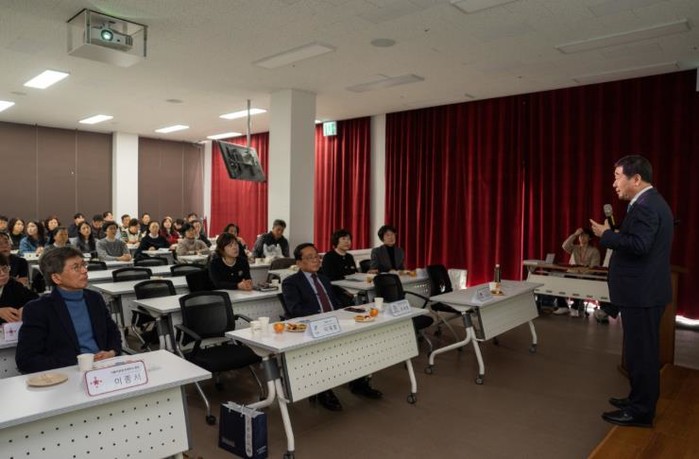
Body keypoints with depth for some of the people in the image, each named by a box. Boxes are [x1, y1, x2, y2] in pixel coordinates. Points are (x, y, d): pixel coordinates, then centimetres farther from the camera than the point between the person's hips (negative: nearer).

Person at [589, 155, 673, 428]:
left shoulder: (644, 206, -19)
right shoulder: (650, 202, 14)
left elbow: (639, 245, -29)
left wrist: (606, 235, -18)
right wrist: (616, 233, 9)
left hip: (641, 293, -11)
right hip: (645, 290, 11)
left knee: (640, 351, -1)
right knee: (642, 350, 19)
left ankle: (641, 412, 10)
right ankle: (641, 400, 32)